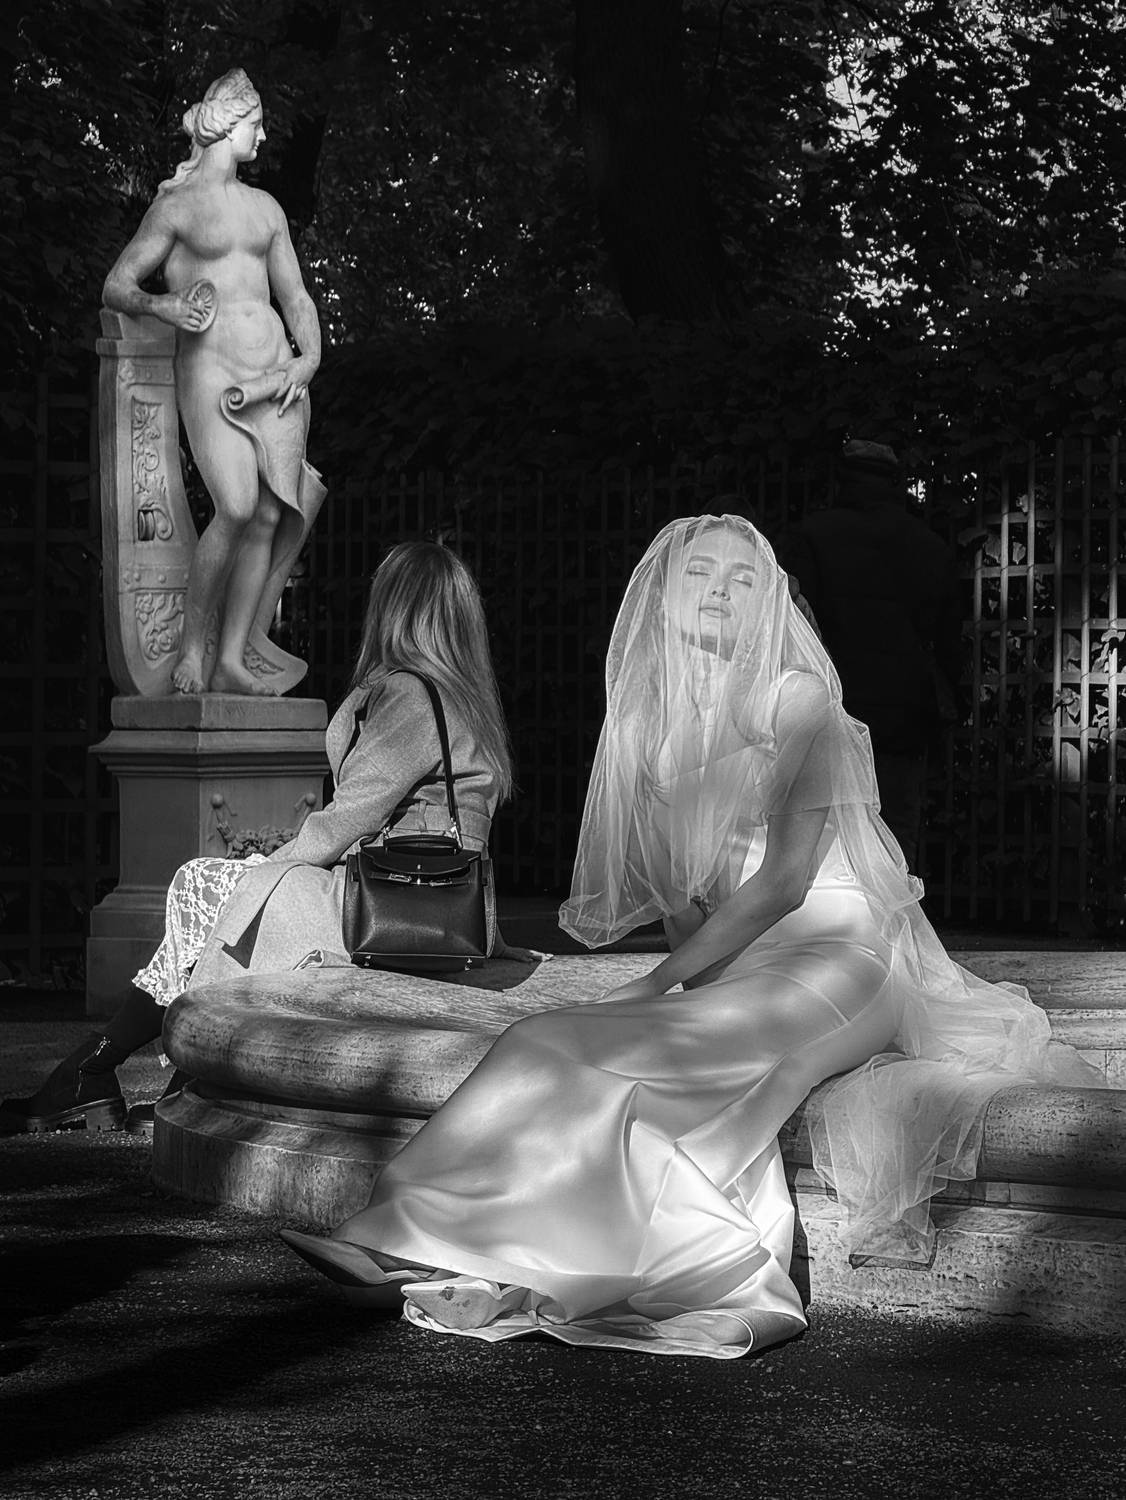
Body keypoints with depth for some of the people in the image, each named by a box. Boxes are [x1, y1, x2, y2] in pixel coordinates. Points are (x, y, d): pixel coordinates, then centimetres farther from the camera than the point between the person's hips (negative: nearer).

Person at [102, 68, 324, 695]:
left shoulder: (265, 207, 20)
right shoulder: (176, 207, 4)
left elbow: (295, 296, 22)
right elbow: (116, 285, 4)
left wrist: (310, 357, 5)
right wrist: (160, 305, -15)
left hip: (278, 372, 6)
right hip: (212, 369, -5)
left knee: (270, 515, -7)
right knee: (237, 507, -23)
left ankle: (233, 659, -4)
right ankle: (191, 648, -10)